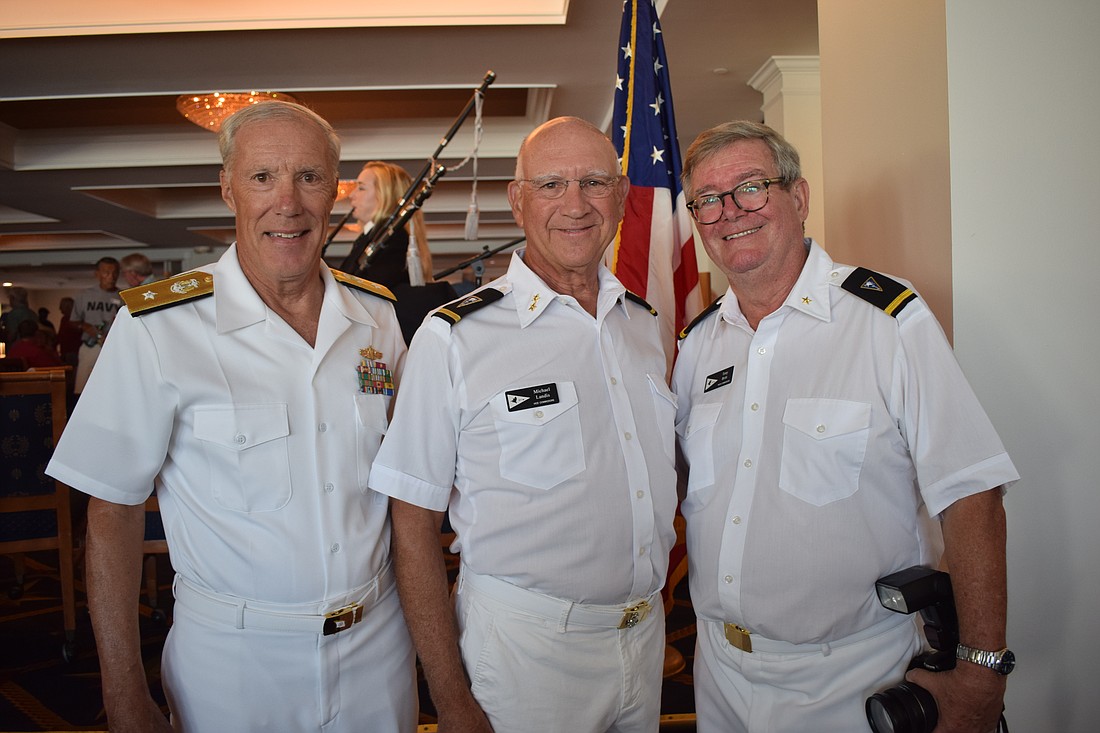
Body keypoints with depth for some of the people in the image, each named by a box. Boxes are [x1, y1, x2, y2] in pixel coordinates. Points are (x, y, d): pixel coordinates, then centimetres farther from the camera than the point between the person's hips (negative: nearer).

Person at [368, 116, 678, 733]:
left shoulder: (645, 324, 3)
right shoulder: (454, 339, -15)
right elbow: (414, 528, -13)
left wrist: (654, 621, 13)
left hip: (647, 634, 6)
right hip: (521, 644, -5)